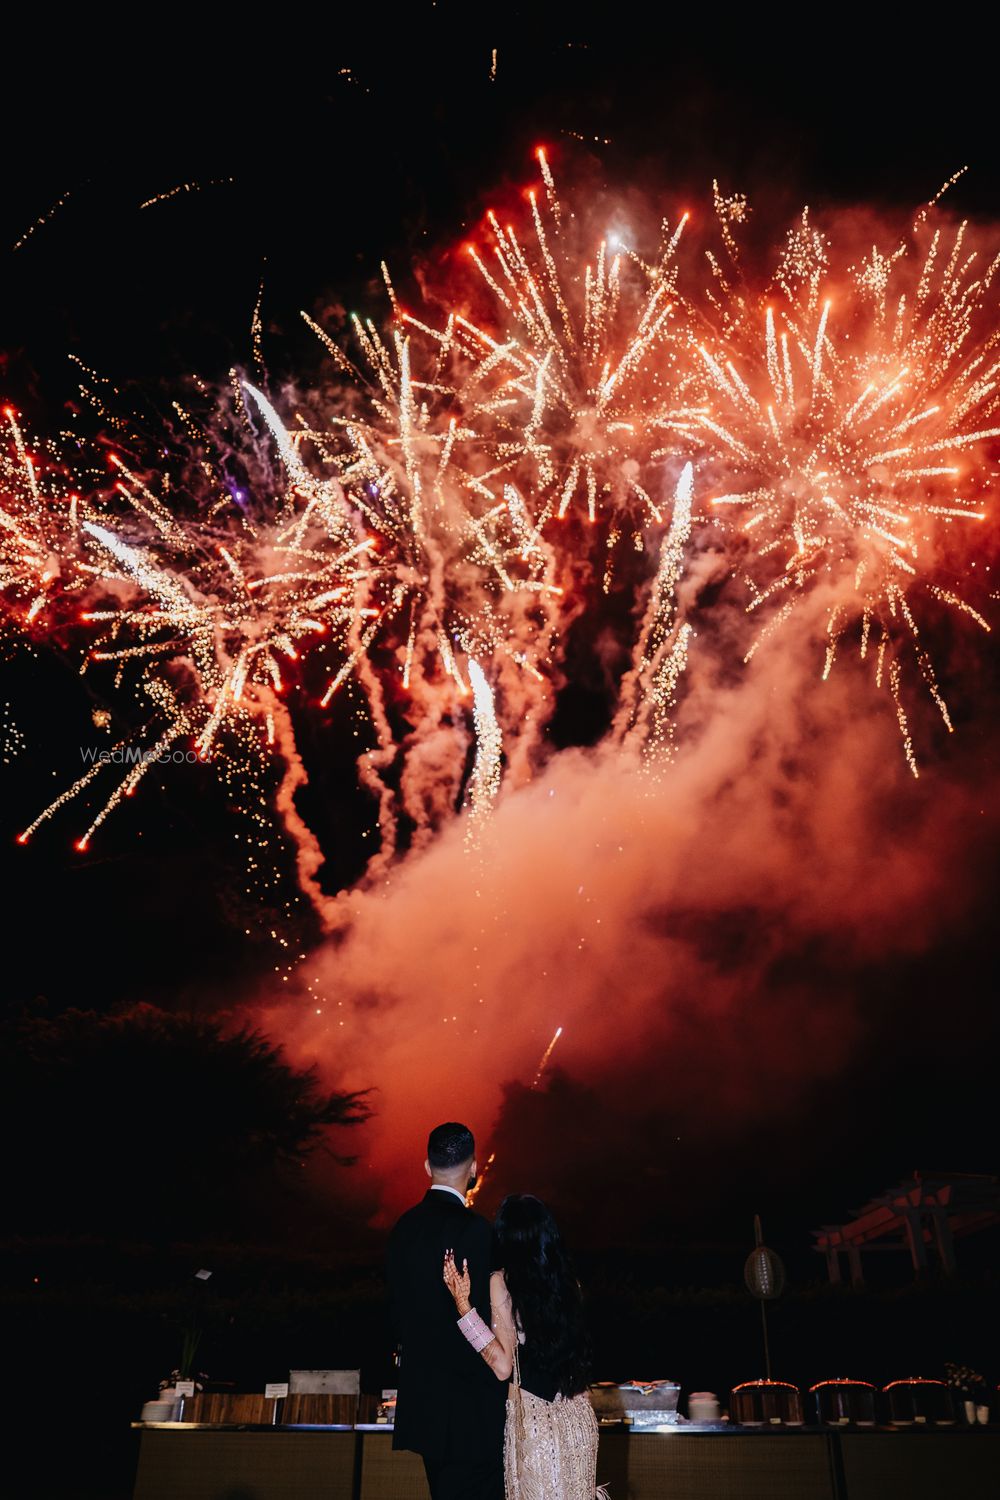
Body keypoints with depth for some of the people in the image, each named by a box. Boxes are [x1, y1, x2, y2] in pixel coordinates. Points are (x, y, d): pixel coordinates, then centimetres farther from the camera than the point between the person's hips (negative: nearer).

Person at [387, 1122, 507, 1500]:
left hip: (420, 1396, 8)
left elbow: (398, 1307, 9)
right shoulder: (474, 1229, -21)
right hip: (467, 1406, -8)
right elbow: (484, 1321, -20)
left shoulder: (404, 1226, 2)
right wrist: (503, 1392, -8)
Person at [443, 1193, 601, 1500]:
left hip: (535, 1416, -4)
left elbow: (503, 1366, -16)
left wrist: (463, 1303, -19)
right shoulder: (566, 1279, -1)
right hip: (577, 1417, 4)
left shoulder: (501, 1282, -14)